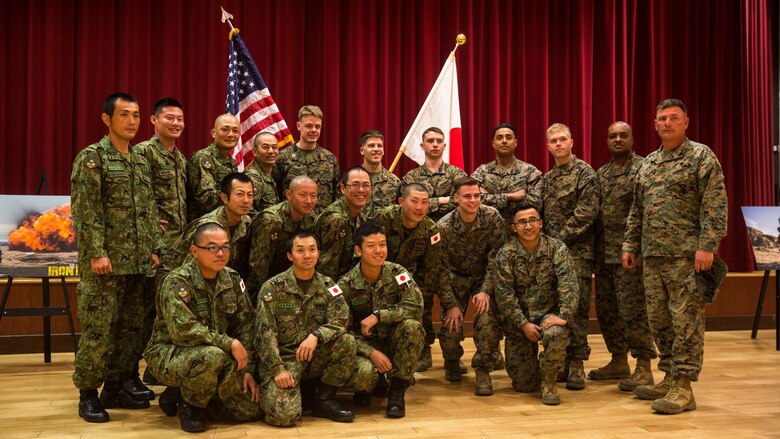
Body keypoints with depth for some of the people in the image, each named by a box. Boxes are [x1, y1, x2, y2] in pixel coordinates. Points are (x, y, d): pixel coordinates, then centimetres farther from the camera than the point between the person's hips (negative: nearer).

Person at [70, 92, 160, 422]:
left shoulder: (142, 162, 16)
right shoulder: (92, 157, -5)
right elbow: (85, 210, -12)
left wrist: (151, 250, 12)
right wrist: (97, 252, -18)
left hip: (137, 261, 7)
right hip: (105, 260, -7)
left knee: (132, 327, 11)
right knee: (98, 328, -2)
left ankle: (117, 387, 23)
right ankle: (88, 394, 10)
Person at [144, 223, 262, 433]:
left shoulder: (233, 279, 0)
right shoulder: (177, 282, -19)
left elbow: (245, 325, 3)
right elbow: (183, 331, -31)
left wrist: (248, 368, -5)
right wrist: (229, 344, -27)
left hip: (218, 356, 7)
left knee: (252, 409, -3)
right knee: (212, 356, -39)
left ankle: (180, 393, 16)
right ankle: (189, 404, -6)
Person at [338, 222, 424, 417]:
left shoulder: (397, 273, -8)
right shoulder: (346, 284, -11)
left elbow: (416, 306, -22)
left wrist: (378, 315, -28)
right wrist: (372, 352, -24)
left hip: (393, 341, 2)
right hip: (365, 344, -2)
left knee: (412, 326, -30)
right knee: (364, 372, -35)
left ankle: (397, 390, -14)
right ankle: (364, 389, 6)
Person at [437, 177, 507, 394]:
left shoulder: (493, 217, -16)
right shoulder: (444, 226, -17)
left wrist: (486, 290, -21)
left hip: (484, 278, 0)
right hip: (456, 279, 0)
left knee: (488, 322, -22)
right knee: (451, 328, -13)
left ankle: (483, 369, 1)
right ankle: (452, 361, 22)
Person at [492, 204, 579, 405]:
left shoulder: (556, 248, -4)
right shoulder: (505, 254, -4)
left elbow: (568, 284, -15)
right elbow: (504, 294, -10)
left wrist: (564, 316, -28)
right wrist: (524, 324, -18)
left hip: (549, 312, 0)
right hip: (518, 319, 0)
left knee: (557, 334, -37)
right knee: (523, 384, -3)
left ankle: (549, 382, -8)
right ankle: (531, 359, 35)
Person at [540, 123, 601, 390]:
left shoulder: (584, 172, -3)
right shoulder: (547, 179, 17)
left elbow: (586, 213, -13)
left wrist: (560, 239, -13)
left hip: (577, 251, -6)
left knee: (576, 307, -6)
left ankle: (576, 363, 2)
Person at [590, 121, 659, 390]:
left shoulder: (643, 168, -5)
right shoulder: (600, 173, 16)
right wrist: (595, 247, 11)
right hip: (604, 252, 7)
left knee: (633, 309, -6)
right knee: (606, 308, 12)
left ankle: (643, 368, 3)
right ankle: (619, 361, 25)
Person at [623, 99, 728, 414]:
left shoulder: (701, 156, -2)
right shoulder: (648, 163, 18)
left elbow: (715, 205, -11)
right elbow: (637, 211, 21)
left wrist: (707, 245, -19)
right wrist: (630, 245, 15)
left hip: (686, 254, -7)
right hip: (653, 255, 7)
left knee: (686, 320, -5)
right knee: (658, 318, 11)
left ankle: (683, 388, 1)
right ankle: (671, 378, 24)